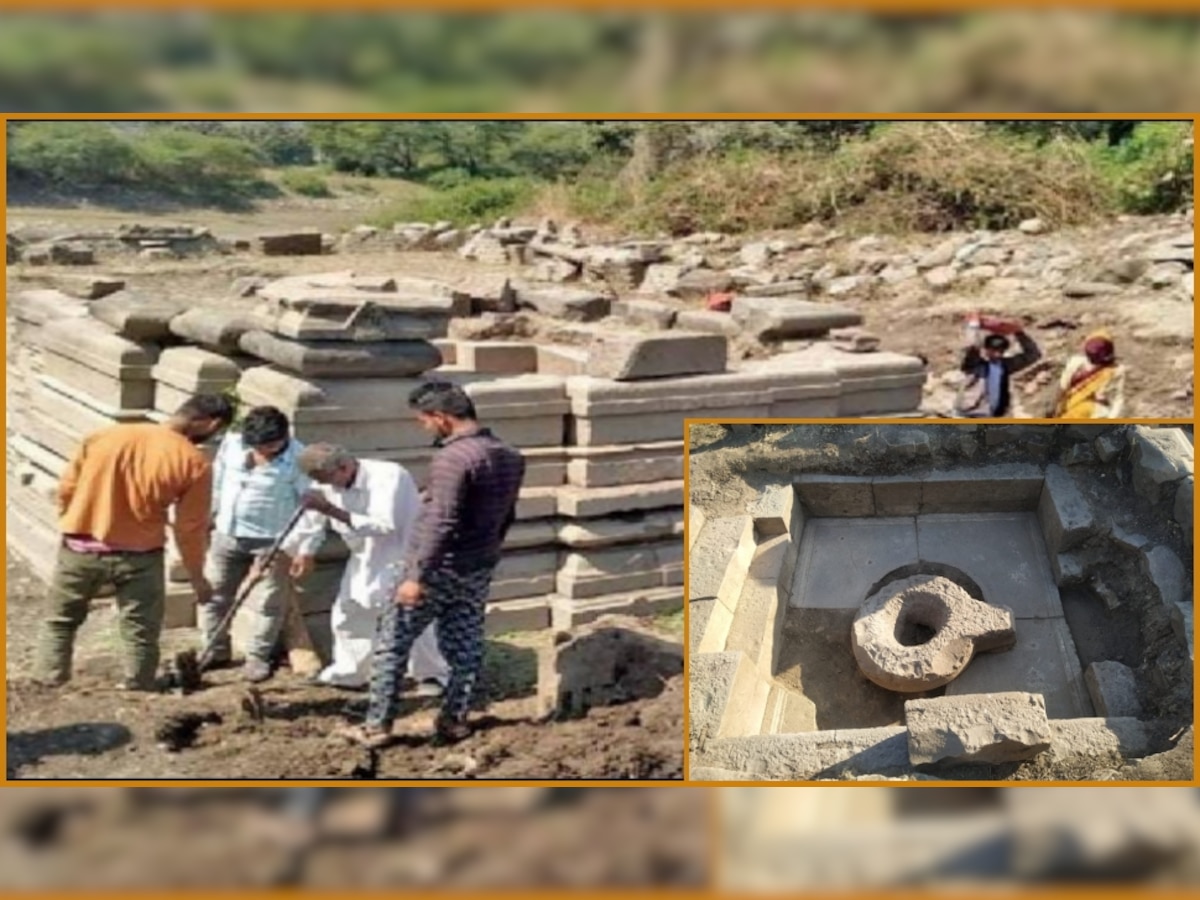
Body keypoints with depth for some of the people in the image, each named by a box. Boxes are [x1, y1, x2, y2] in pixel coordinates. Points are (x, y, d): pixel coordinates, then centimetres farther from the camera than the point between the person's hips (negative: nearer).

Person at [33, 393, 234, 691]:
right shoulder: (194, 463, -11)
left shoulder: (105, 435, -2)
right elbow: (190, 529, -5)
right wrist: (197, 577, 9)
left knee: (59, 622, 20)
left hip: (81, 548, 3)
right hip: (139, 557, -3)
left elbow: (66, 489, 3)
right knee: (140, 635, 13)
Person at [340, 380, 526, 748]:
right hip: (478, 572, 7)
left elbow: (440, 523, -27)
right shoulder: (510, 457, 4)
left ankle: (377, 726, 9)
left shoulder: (452, 458, -22)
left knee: (392, 646, 5)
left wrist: (417, 576, -26)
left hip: (439, 569, -7)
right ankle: (453, 723, 20)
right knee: (465, 648, 14)